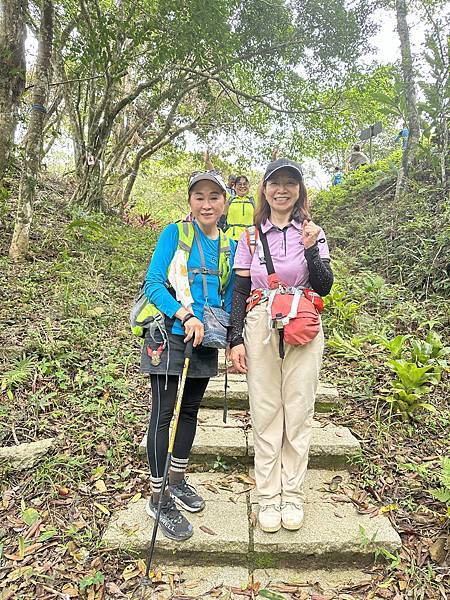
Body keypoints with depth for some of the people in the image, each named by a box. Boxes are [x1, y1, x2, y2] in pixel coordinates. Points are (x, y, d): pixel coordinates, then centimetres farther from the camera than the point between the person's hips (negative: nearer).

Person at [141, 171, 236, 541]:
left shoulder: (229, 246, 9)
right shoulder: (175, 233, -5)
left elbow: (229, 297, 13)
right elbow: (153, 283, -11)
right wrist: (185, 316, -25)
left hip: (204, 341, 5)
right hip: (170, 336, -5)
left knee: (190, 410, 15)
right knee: (164, 412, -1)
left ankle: (177, 479, 34)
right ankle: (159, 497, 14)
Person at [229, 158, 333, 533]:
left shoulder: (312, 233, 6)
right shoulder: (251, 236, 7)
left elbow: (325, 287, -1)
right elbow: (240, 291, 5)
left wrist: (311, 250, -16)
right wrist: (236, 340, -1)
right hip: (260, 329, 0)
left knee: (299, 413, 5)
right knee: (265, 413, 4)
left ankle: (293, 494, 22)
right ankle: (268, 496, 19)